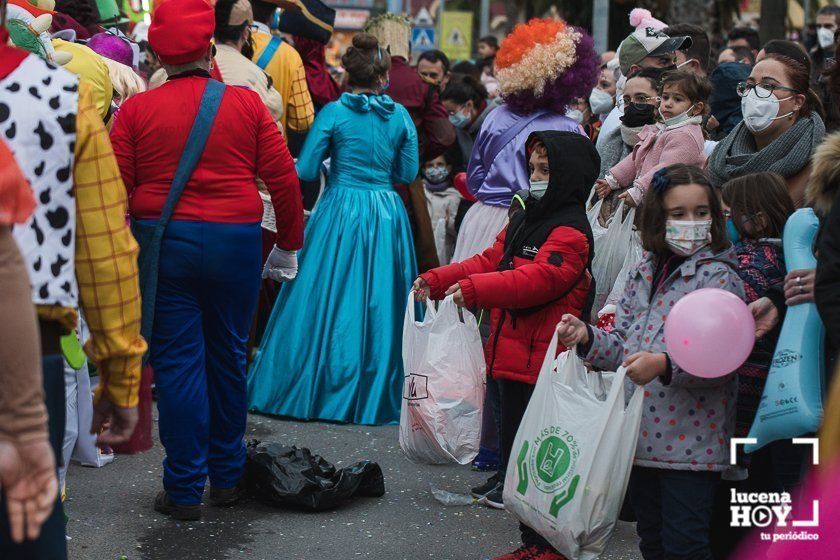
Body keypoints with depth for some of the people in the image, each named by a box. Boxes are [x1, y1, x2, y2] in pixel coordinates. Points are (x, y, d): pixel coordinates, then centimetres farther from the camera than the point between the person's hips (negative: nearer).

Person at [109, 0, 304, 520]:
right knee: (228, 359, 15)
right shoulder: (248, 104, -1)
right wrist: (288, 245, 12)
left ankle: (185, 491, 8)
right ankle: (227, 477, 26)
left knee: (177, 364, 5)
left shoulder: (136, 110, -3)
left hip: (162, 244, -1)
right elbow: (284, 179, 0)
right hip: (235, 243, 1)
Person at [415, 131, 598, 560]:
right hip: (512, 355, 10)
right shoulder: (523, 221, 19)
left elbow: (540, 279, -25)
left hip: (541, 361, -10)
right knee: (513, 440, 15)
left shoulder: (570, 232, -12)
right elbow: (490, 262, 19)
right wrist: (437, 281, 6)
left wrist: (474, 289, -32)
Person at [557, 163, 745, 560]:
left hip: (690, 441, -7)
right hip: (641, 435, 7)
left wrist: (664, 365, -31)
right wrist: (587, 337, -1)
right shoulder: (643, 274, 11)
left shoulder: (717, 277, -9)